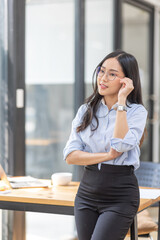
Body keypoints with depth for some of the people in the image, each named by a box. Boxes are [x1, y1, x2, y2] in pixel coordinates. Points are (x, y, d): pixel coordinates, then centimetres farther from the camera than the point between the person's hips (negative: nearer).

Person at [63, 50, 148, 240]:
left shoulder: (137, 111, -4)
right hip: (87, 191, 5)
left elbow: (120, 145, -22)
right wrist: (107, 155, -14)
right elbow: (70, 156, -2)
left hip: (120, 196, -4)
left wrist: (121, 102, -18)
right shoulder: (86, 110, 6)